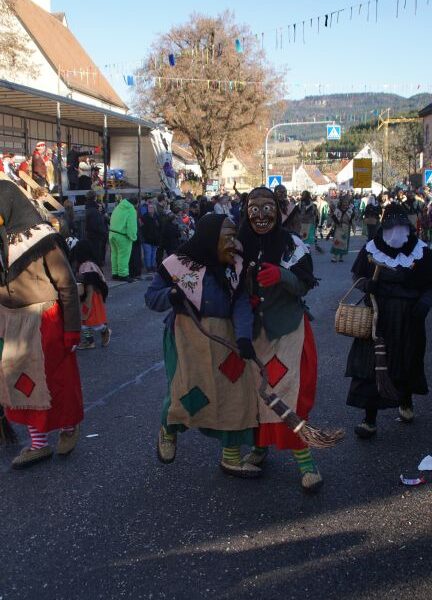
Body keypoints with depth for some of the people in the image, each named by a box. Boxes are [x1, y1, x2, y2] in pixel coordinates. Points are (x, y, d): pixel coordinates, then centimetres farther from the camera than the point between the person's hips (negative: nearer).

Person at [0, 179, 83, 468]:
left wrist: (72, 330, -11)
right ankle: (39, 444, 26)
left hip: (43, 322, -6)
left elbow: (67, 285, -11)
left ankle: (70, 427, 34)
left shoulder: (41, 237, -14)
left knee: (54, 379, 8)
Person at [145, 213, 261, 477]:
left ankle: (231, 457, 18)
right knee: (185, 390, -5)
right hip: (187, 336, -3)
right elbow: (151, 297, -1)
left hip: (224, 335, 4)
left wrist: (243, 336, -25)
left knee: (236, 391, 0)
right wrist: (170, 296, -23)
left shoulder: (236, 265, 1)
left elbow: (241, 302, -9)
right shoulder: (178, 262, -7)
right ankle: (168, 431, 33)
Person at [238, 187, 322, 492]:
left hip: (288, 329, -3)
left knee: (289, 392, -7)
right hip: (254, 329, 4)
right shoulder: (242, 245, 1)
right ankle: (260, 445, 31)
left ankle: (305, 460, 3)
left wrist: (281, 275, -26)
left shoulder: (293, 245, -7)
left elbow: (305, 285, -8)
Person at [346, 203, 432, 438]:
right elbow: (356, 276, 9)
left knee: (407, 363, 16)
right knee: (372, 366, -3)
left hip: (408, 320, 0)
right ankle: (370, 420, 7)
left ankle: (405, 402, 45)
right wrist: (366, 284, -14)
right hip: (377, 318, 0)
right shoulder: (371, 249, -1)